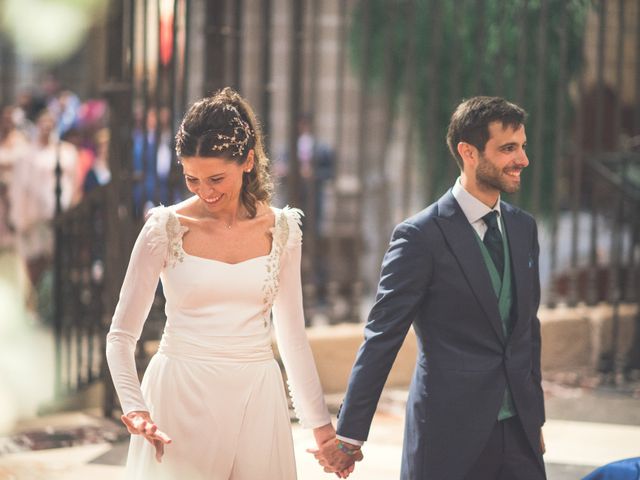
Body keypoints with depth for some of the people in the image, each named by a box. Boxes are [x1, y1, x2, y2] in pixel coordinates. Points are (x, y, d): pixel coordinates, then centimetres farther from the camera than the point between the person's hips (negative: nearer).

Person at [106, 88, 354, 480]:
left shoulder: (280, 230, 3)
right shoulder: (167, 228, -5)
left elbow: (293, 336, 10)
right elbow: (122, 335, -3)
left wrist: (320, 422, 9)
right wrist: (135, 409, -18)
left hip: (254, 400, 2)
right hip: (181, 397, -2)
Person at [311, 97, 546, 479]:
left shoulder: (524, 227, 10)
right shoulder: (421, 236, -10)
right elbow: (382, 337, -9)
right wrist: (350, 435, -9)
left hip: (519, 432, 5)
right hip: (449, 433, -5)